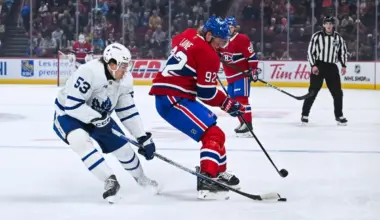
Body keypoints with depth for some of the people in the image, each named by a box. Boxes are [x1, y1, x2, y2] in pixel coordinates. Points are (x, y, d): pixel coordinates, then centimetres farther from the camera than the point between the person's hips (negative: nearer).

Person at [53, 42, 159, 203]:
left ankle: (141, 178, 36)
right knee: (81, 140, -36)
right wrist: (97, 119, -34)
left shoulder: (125, 80, -11)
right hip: (68, 114, -7)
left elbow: (128, 111, -2)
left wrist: (143, 138, -5)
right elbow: (72, 106, -36)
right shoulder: (89, 72, -35)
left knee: (122, 146, 7)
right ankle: (109, 180, -30)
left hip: (99, 116, 7)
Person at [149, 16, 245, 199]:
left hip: (166, 94, 10)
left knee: (211, 126, 23)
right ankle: (206, 181, -27)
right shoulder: (208, 55, -14)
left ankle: (218, 172, 32)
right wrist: (228, 104, -1)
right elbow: (207, 93, -13)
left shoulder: (188, 36, 11)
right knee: (213, 134, -16)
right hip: (172, 99, -10)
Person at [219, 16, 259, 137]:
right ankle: (242, 123, 21)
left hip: (242, 74, -9)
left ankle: (248, 125, -18)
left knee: (241, 99, -16)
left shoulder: (242, 39, -15)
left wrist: (253, 70, -20)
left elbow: (252, 56, -17)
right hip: (231, 77, 9)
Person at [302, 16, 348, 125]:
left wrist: (343, 65, 6)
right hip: (318, 66, -4)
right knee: (313, 91, -6)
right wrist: (313, 65, -13)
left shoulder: (338, 37, 6)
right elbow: (310, 51, -5)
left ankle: (339, 115, 14)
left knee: (337, 92, 2)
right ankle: (305, 114, 1)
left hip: (332, 67, 4)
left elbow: (343, 51, 16)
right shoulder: (317, 36, -5)